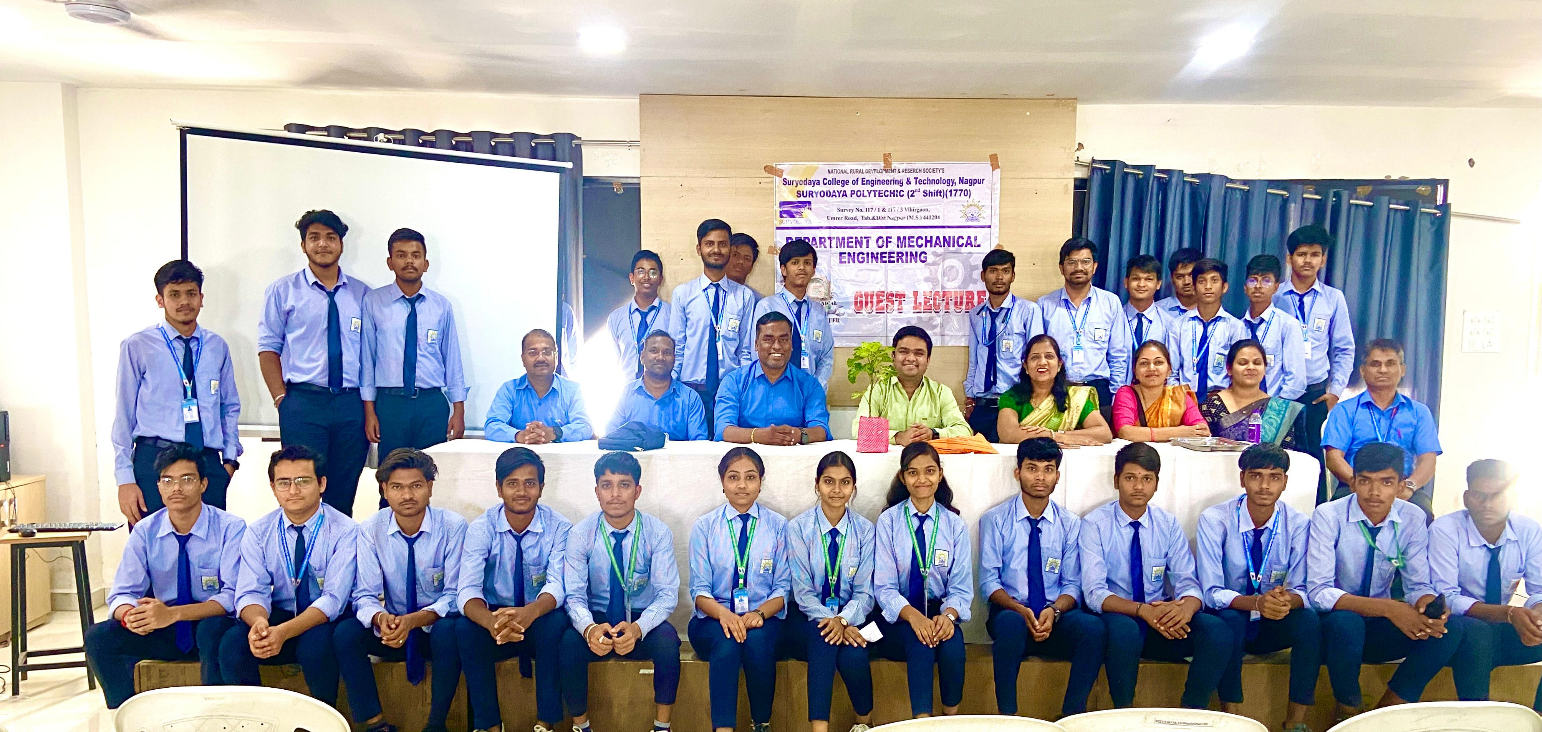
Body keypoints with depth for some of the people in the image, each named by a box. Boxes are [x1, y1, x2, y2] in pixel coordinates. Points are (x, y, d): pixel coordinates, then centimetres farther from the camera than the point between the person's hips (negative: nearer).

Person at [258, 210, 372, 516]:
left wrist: (369, 406, 2)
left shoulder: (362, 293, 10)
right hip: (303, 403, -2)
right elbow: (268, 348, 5)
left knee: (343, 496, 7)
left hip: (352, 405, 2)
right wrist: (282, 399, -4)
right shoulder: (283, 290, 6)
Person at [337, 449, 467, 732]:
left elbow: (454, 595, -13)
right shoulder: (370, 530, -6)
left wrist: (414, 620, -31)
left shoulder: (452, 526, -13)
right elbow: (365, 596, -7)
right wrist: (381, 618, -31)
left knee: (449, 633, -35)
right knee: (345, 633, -24)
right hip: (392, 626, 3)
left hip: (438, 626, -2)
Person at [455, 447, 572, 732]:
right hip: (494, 617, 1)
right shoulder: (481, 528, -9)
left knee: (556, 624, -33)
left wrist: (530, 612, -45)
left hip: (540, 620, -1)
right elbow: (468, 590, -20)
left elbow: (557, 585, -21)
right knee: (465, 628, -30)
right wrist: (492, 622, -44)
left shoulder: (558, 527, -10)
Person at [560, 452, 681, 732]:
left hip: (643, 623, 0)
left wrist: (637, 628, -34)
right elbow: (575, 595, -10)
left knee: (667, 638, -33)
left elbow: (667, 594, -13)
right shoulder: (580, 534, -7)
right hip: (597, 621, 1)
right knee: (569, 642, -31)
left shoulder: (658, 533, -9)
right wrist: (590, 629, -34)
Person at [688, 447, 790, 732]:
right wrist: (724, 614, -22)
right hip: (713, 619, 0)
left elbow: (783, 589, 3)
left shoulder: (778, 525, 5)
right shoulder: (704, 527, 5)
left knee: (757, 639, -33)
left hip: (763, 619, 0)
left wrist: (759, 613, -19)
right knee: (726, 641, -34)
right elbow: (700, 590, 0)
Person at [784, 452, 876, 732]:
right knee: (824, 636, -35)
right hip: (808, 619, -1)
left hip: (850, 619, 1)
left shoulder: (864, 530, 0)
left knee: (853, 656, -30)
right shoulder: (798, 528, -4)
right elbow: (802, 591, -8)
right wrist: (830, 620, -25)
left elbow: (864, 592, -3)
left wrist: (843, 620, -24)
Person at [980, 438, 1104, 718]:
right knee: (1011, 622, -37)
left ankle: (1072, 715, -17)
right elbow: (989, 582, -3)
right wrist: (1020, 610, -21)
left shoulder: (1070, 523, 7)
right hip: (1011, 613, -2)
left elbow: (1073, 584, 5)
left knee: (1092, 626, -29)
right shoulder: (995, 520, 1)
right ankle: (1007, 715, -25)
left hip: (1056, 618, 2)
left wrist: (1054, 610, -17)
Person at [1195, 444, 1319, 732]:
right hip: (1228, 620, -2)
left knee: (1309, 621, -27)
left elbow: (1302, 590, -9)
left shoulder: (1298, 524, -7)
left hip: (1274, 627, 3)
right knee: (1230, 620, -35)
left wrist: (1288, 600, -35)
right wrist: (1256, 603, -38)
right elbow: (1211, 592, -18)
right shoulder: (1215, 519, -15)